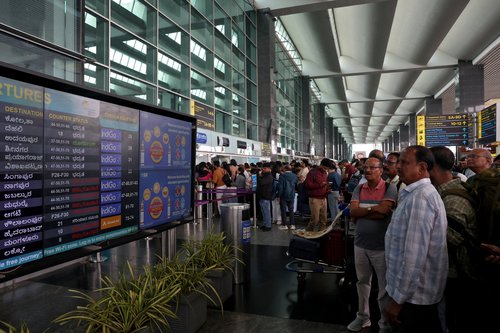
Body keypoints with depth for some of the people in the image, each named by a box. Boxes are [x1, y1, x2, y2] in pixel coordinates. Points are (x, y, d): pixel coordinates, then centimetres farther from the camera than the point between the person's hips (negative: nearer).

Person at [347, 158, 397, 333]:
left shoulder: (390, 188, -10)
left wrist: (360, 213, -11)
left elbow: (383, 213, -21)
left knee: (384, 287, 10)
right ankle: (362, 317, 37)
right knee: (362, 282, 19)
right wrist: (373, 208, -20)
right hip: (360, 243, 5)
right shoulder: (359, 189, 4)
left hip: (381, 246, -5)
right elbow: (353, 211, -7)